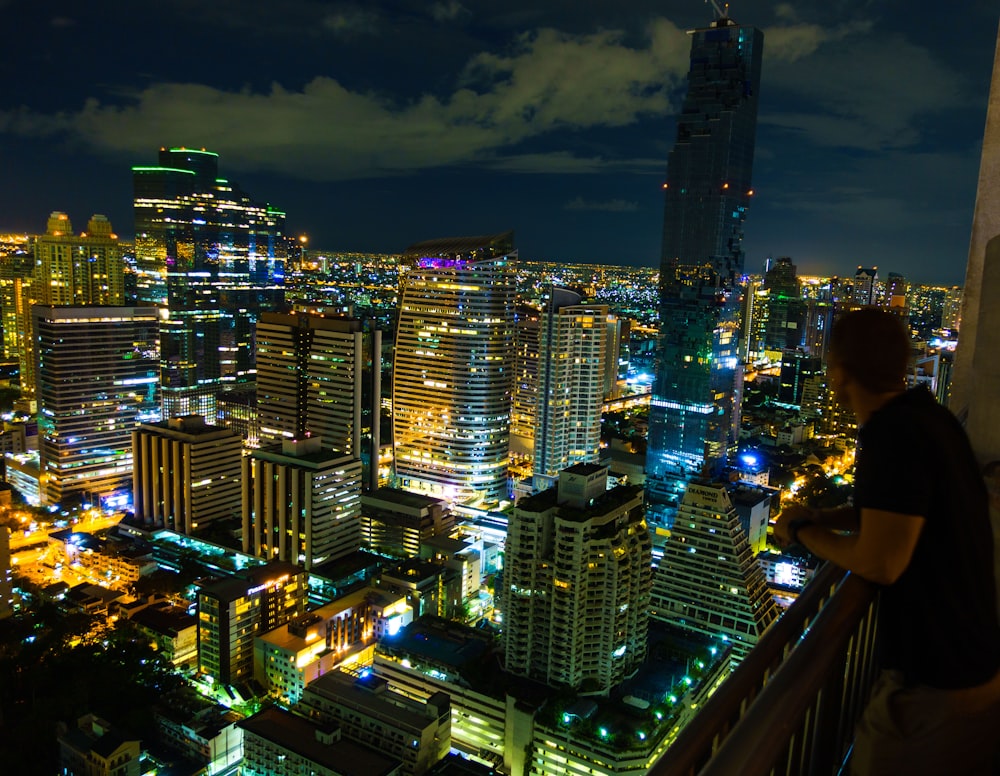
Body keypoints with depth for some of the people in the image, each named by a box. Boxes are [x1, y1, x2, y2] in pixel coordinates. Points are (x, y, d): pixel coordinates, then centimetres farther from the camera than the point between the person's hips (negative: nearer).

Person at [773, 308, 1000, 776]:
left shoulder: (896, 433, -27)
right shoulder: (924, 414, 5)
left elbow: (880, 562, -28)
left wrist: (803, 531, -12)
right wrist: (818, 517, 7)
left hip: (937, 689, -9)